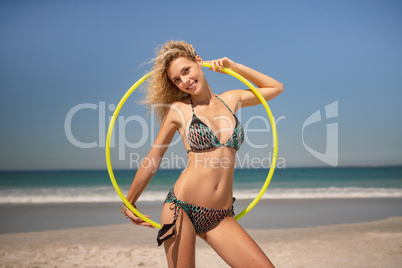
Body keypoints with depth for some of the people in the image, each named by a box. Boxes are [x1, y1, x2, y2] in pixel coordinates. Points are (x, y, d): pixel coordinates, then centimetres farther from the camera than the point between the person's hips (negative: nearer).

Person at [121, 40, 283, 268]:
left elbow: (276, 88, 25)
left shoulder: (231, 100, 12)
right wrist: (129, 203, 16)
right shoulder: (177, 110, 2)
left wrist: (233, 66, 15)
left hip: (220, 217, 3)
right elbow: (151, 161, 9)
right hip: (182, 207, -3)